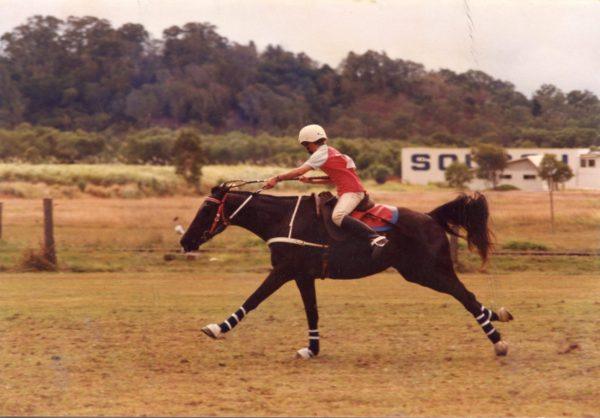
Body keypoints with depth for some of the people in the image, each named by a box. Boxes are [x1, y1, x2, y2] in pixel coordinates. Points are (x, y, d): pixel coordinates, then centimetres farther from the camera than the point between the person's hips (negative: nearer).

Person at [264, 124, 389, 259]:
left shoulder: (321, 154, -8)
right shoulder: (329, 152, 20)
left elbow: (299, 172, -12)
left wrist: (277, 179, -6)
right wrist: (310, 181, 19)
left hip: (351, 191, -10)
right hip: (344, 191, 10)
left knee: (337, 216, -32)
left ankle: (376, 238, -41)